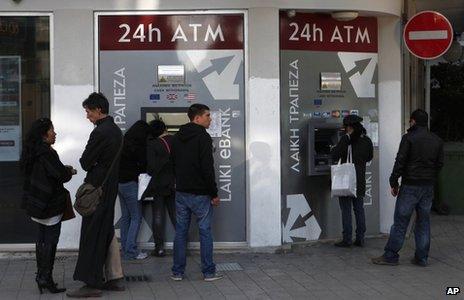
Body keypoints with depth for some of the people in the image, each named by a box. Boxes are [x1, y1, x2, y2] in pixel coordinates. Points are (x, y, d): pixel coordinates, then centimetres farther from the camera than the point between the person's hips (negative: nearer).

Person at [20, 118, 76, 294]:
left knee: (42, 238, 16)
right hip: (50, 205, -10)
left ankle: (41, 275, 23)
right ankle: (46, 278, 1)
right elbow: (61, 175, -23)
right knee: (50, 241, -2)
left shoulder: (32, 153, 9)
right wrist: (70, 171, -1)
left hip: (37, 204, 10)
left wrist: (64, 170, 9)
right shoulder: (46, 154, -21)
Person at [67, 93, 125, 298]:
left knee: (93, 235, -4)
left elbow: (85, 162, -14)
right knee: (108, 233, 15)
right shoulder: (116, 130, 12)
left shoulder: (100, 133, -18)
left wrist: (88, 164, 6)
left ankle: (92, 283, -1)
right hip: (111, 186, 9)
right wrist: (95, 165, 8)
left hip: (97, 189, -9)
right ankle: (115, 278, 19)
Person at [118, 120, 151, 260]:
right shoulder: (138, 146, -15)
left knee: (125, 217, 14)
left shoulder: (124, 142, 10)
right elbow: (144, 165, -13)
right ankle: (131, 251, -4)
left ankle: (125, 248, 17)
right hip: (130, 183, -9)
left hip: (120, 182, 9)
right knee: (136, 217, -2)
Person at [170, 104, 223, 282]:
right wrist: (214, 193, -12)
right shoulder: (202, 137, -13)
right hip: (200, 193, -6)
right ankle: (209, 272, 4)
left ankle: (177, 272, 12)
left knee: (181, 232, 9)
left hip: (181, 192, 6)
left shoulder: (177, 138, 11)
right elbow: (207, 168, -17)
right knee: (205, 232, 1)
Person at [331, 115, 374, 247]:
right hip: (360, 180, 5)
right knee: (359, 209, 11)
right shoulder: (367, 141, 4)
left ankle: (347, 239, 0)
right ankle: (360, 239, 13)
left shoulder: (346, 139, -15)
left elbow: (335, 156, -13)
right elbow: (369, 157, 18)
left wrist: (334, 149, 7)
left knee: (346, 209, -1)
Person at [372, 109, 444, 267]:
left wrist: (394, 183, -4)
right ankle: (421, 258, 13)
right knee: (423, 222, 10)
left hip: (410, 186, -5)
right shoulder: (437, 141, 9)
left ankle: (391, 256, 3)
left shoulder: (409, 138, -9)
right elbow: (439, 164, 11)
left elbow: (400, 162, -11)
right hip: (428, 187, 5)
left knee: (400, 222, -1)